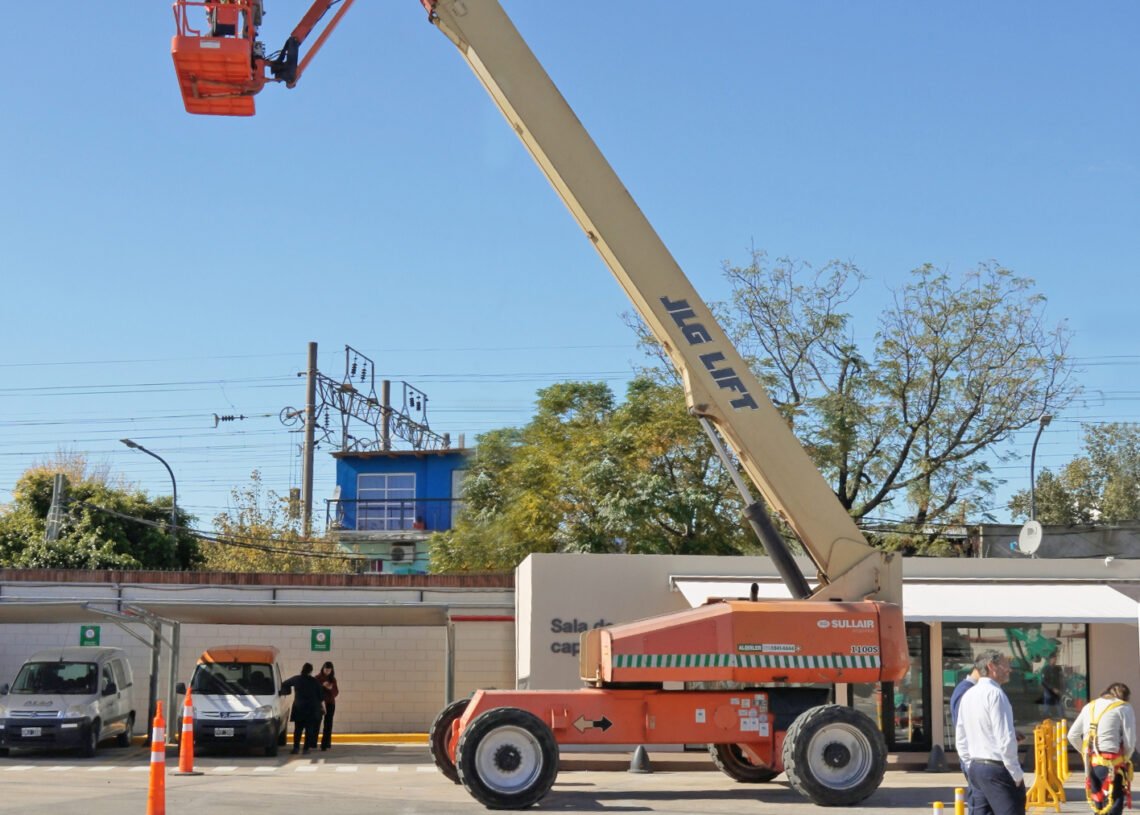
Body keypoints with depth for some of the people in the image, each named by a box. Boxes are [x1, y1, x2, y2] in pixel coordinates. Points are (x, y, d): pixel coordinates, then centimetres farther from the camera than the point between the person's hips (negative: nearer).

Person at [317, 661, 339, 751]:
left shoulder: (332, 679, 8)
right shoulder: (318, 678, 1)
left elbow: (336, 693, 7)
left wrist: (331, 688, -12)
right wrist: (322, 686, -18)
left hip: (330, 703, 2)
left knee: (328, 724, -3)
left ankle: (325, 743, -3)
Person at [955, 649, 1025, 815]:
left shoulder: (967, 695, 12)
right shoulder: (995, 694, -13)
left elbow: (961, 739, 16)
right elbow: (1005, 738, -18)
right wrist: (1017, 774, -10)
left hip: (975, 768, 8)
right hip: (997, 769, -8)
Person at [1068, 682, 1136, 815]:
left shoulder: (1090, 706, 16)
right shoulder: (1124, 708, -1)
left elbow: (1073, 736, 14)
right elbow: (1130, 741, -7)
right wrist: (1124, 760, 9)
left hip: (1092, 763, 6)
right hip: (1112, 764, -6)